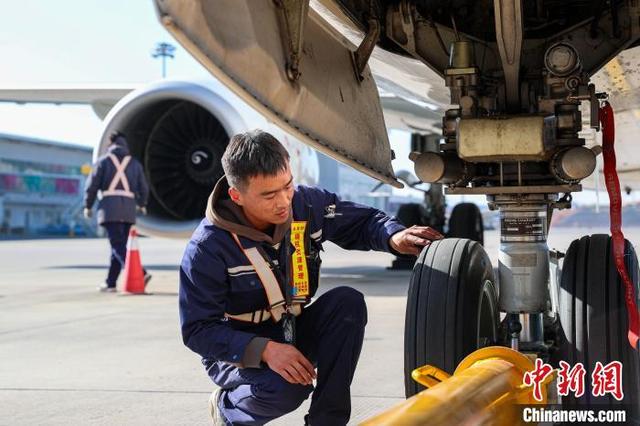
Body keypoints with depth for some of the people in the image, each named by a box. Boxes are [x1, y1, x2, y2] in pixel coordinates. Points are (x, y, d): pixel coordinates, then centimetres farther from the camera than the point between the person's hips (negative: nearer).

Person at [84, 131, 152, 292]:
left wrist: (88, 206, 13)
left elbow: (92, 185, 1)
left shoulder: (104, 161, 4)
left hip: (109, 208, -4)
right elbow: (143, 187, 17)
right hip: (128, 210, 4)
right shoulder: (134, 163, 14)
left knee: (117, 245, -9)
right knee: (119, 245, 11)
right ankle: (110, 283, 14)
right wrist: (142, 204, 34)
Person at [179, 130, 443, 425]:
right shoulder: (208, 247, -24)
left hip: (294, 333, 5)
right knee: (286, 385, -35)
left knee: (347, 302, -23)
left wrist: (394, 237, -22)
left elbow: (363, 221, 3)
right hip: (238, 351, -5)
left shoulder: (307, 203, -12)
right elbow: (198, 330, -21)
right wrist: (265, 349, -35)